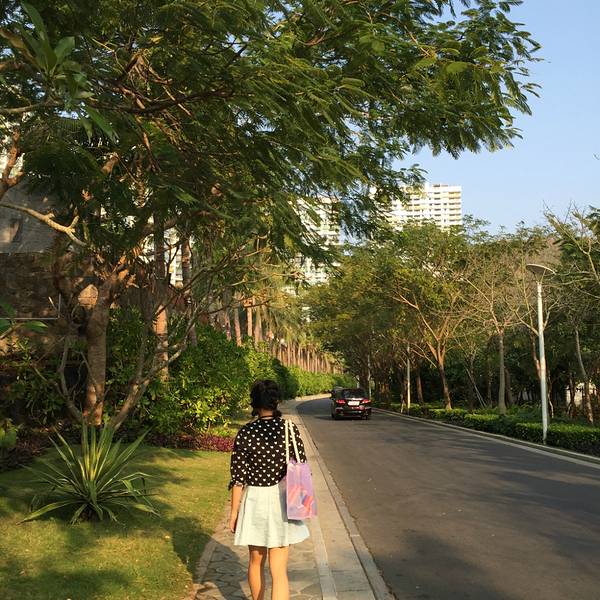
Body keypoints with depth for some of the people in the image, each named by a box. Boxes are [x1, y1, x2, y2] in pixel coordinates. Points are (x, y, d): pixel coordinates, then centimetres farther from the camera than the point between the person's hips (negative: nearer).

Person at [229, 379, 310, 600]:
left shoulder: (245, 433, -9)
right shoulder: (290, 430, -9)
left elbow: (238, 478, -7)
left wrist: (234, 512, 4)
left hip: (254, 501, 1)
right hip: (281, 501, -1)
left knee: (256, 561, 21)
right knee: (279, 569, 1)